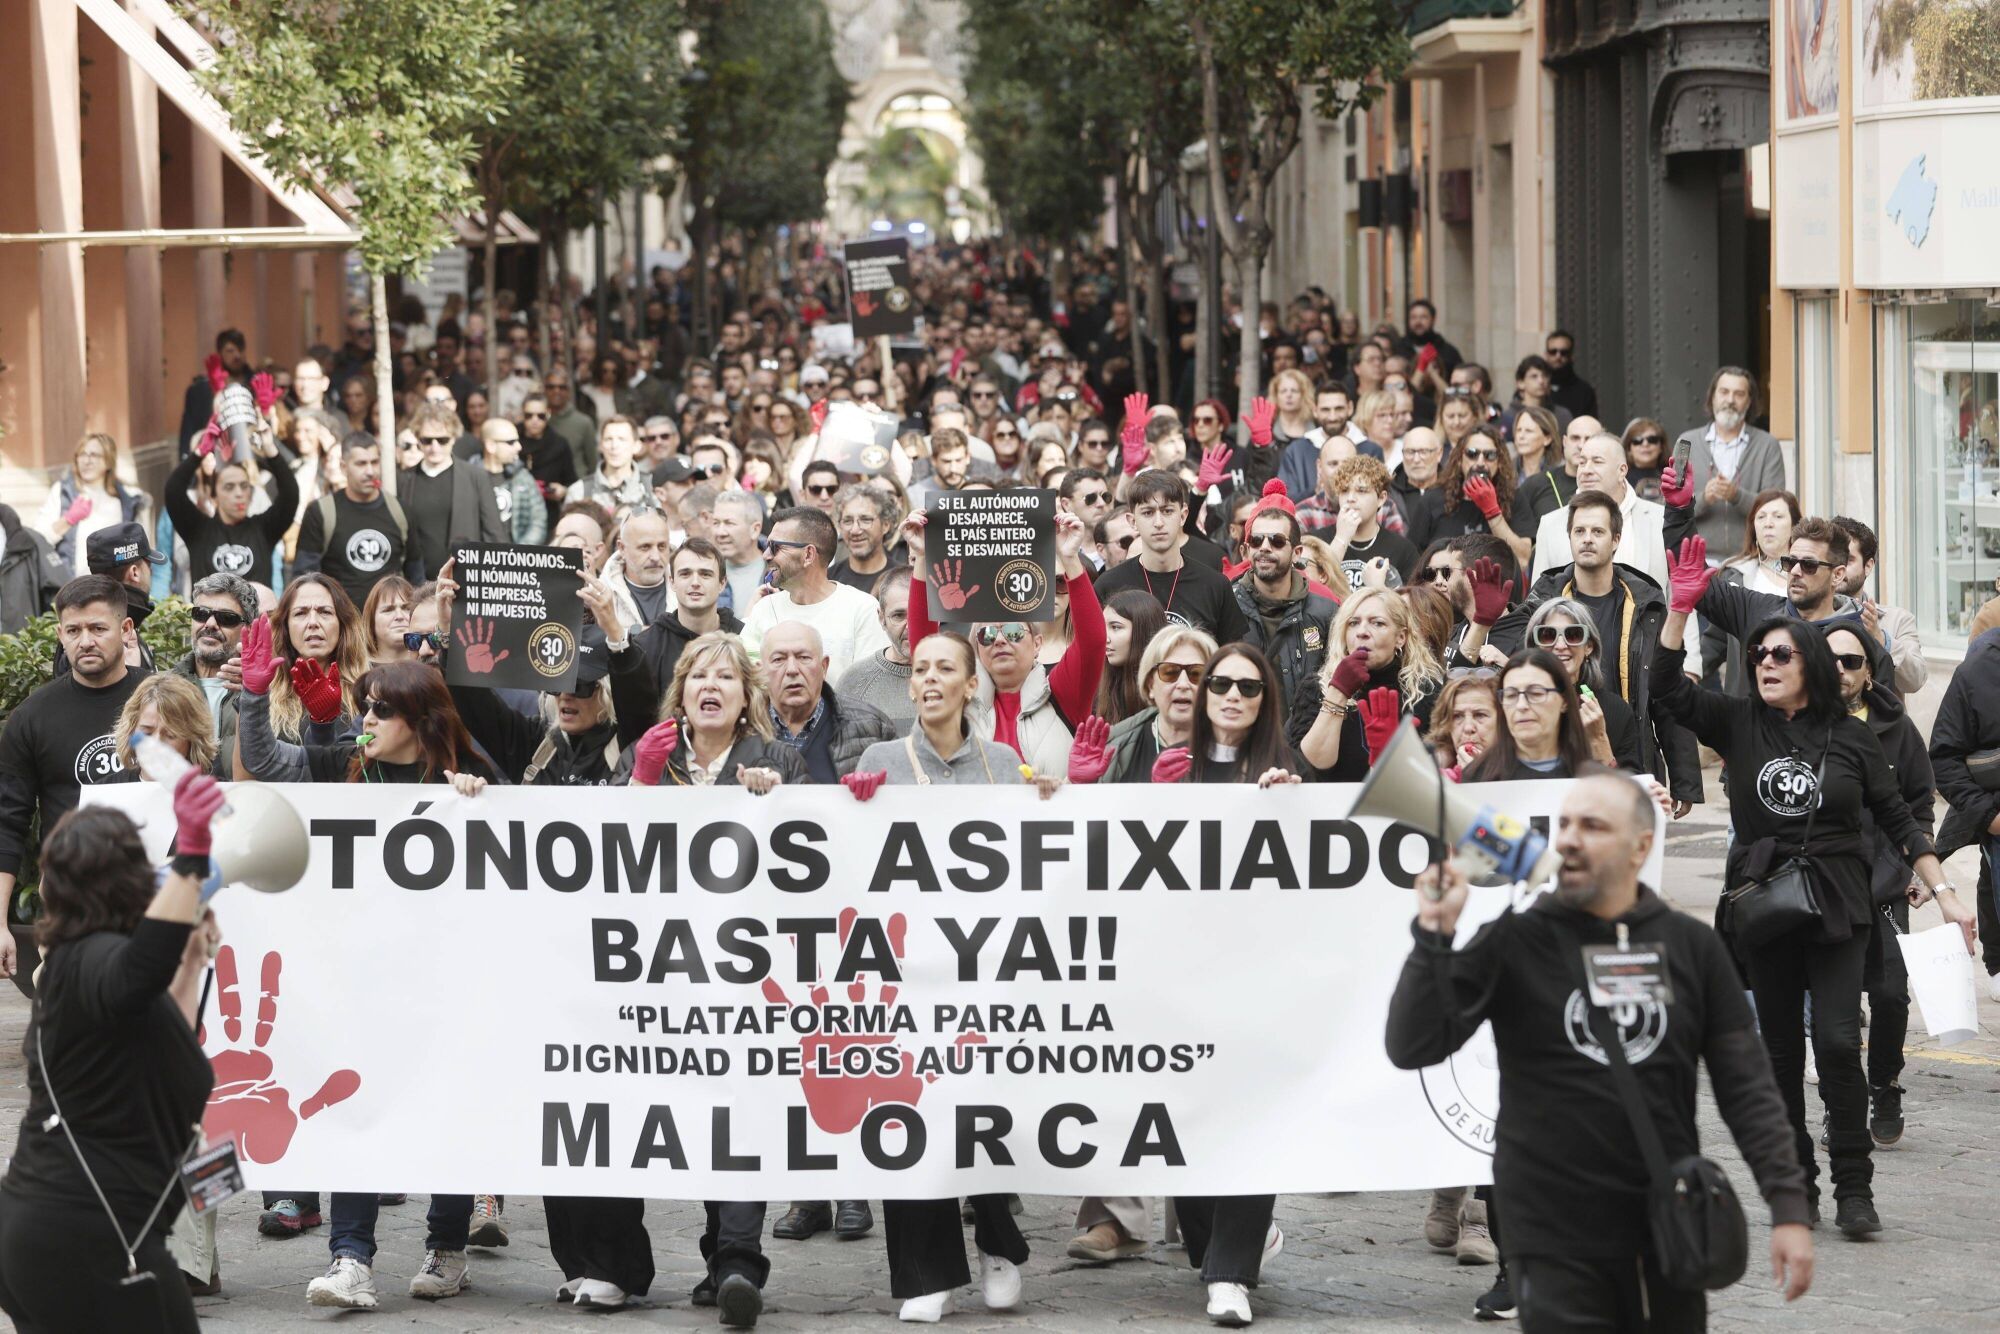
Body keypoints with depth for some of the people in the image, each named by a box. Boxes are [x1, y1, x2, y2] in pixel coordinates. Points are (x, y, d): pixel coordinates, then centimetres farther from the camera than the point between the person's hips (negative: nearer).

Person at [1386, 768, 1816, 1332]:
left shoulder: (1691, 947, 3)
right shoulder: (1514, 942, -3)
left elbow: (1746, 1086, 4)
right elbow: (1412, 1047, -9)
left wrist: (1788, 1207, -3)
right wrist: (1435, 935, -21)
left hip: (1668, 1234, 3)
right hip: (1557, 1242, -3)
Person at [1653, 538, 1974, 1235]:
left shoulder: (1850, 735, 2)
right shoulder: (1739, 724, 5)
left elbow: (1897, 819, 6)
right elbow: (1668, 687, -5)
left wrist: (1943, 893, 2)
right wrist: (1680, 607, -15)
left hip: (1837, 908, -2)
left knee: (1838, 1041, -13)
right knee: (1780, 1046, 7)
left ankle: (1854, 1189, -6)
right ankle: (1794, 1183, 16)